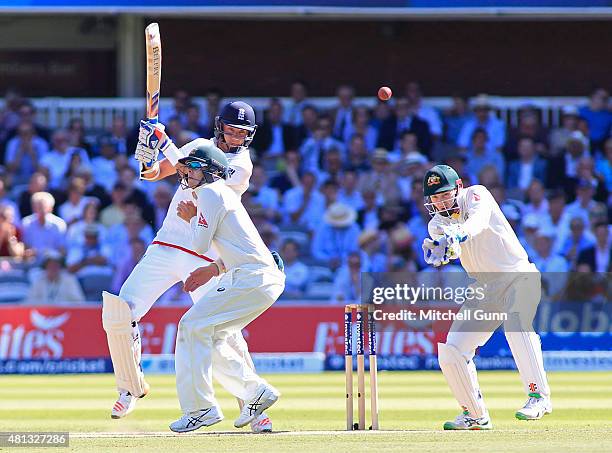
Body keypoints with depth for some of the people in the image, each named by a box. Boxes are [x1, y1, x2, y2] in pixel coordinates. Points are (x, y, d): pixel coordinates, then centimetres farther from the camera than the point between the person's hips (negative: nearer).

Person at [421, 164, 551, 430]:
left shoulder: (476, 194, -9)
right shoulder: (437, 224, 4)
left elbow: (479, 219, -32)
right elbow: (449, 249, -18)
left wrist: (457, 235, -53)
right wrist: (439, 249, -44)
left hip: (519, 276, -6)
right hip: (485, 288, 6)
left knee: (516, 324, -35)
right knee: (451, 350, -2)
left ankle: (538, 396, -35)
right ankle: (476, 416, 13)